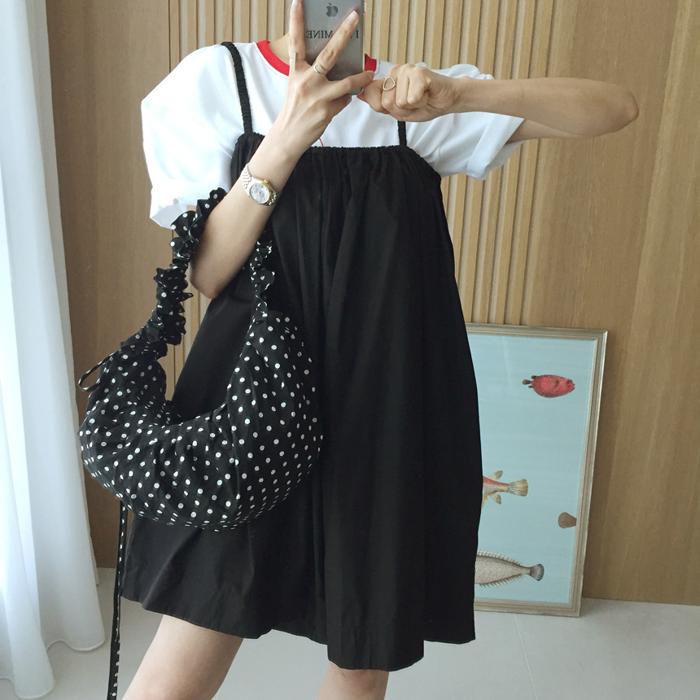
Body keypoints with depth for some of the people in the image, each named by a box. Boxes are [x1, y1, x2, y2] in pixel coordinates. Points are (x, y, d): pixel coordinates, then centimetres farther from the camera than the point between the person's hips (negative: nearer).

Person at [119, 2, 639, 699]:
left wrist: (461, 94, -17)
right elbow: (207, 271, -6)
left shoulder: (411, 95, 5)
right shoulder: (214, 78, 2)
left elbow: (615, 107, 0)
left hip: (391, 409, 2)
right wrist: (290, 134, -19)